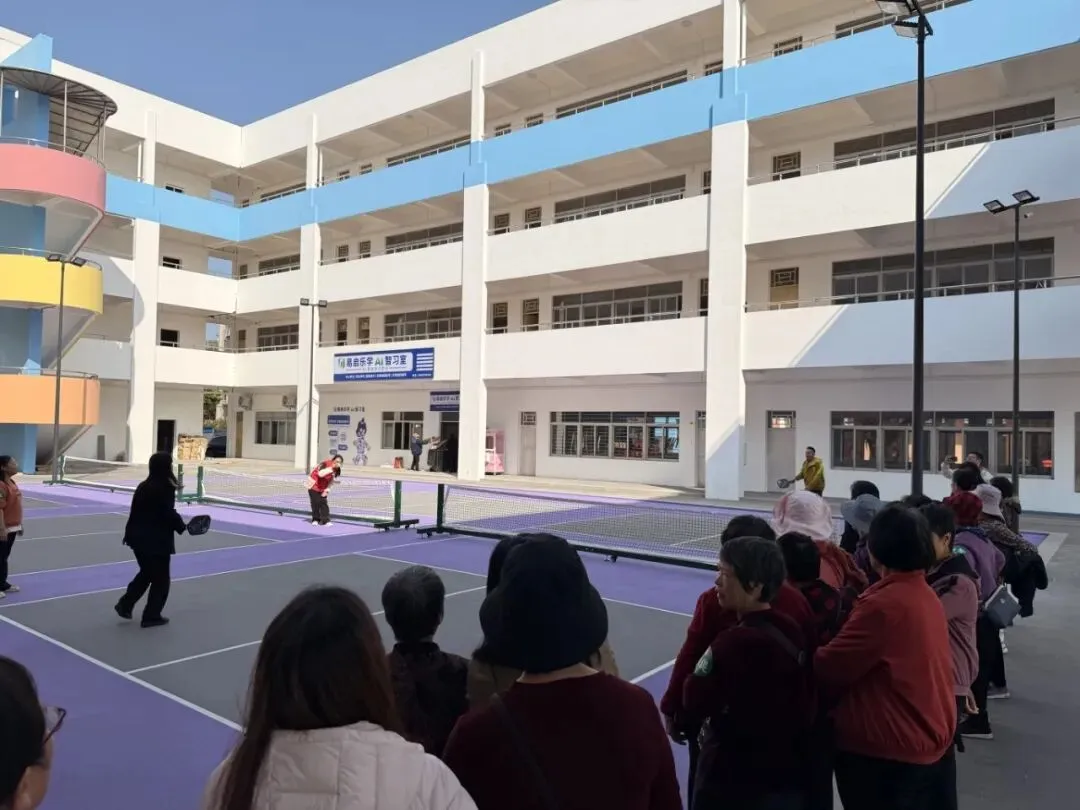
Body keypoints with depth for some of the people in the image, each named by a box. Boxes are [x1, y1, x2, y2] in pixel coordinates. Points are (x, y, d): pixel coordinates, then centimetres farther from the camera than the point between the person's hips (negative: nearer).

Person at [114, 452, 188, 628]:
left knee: (146, 573, 26)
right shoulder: (165, 488, -17)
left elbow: (135, 512, 13)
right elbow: (169, 514, -19)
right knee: (161, 579, 6)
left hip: (139, 538, 8)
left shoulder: (143, 486, 8)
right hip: (157, 540, -8)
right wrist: (182, 526, -2)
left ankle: (125, 604, 22)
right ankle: (151, 616, 11)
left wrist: (129, 534, 21)